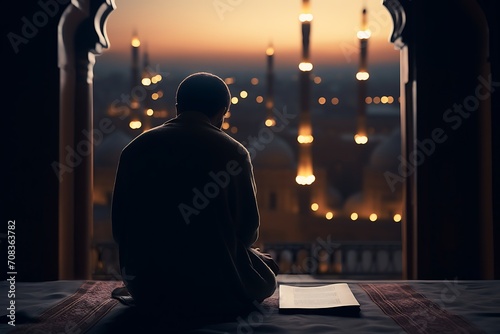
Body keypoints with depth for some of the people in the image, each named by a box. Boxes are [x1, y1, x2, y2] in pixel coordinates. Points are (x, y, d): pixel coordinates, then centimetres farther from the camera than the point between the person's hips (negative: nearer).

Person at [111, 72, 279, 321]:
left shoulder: (135, 149, -1)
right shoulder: (232, 152, -9)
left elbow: (120, 227, 4)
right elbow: (248, 230, -2)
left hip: (148, 290, 4)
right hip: (217, 291, -4)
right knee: (266, 267, 27)